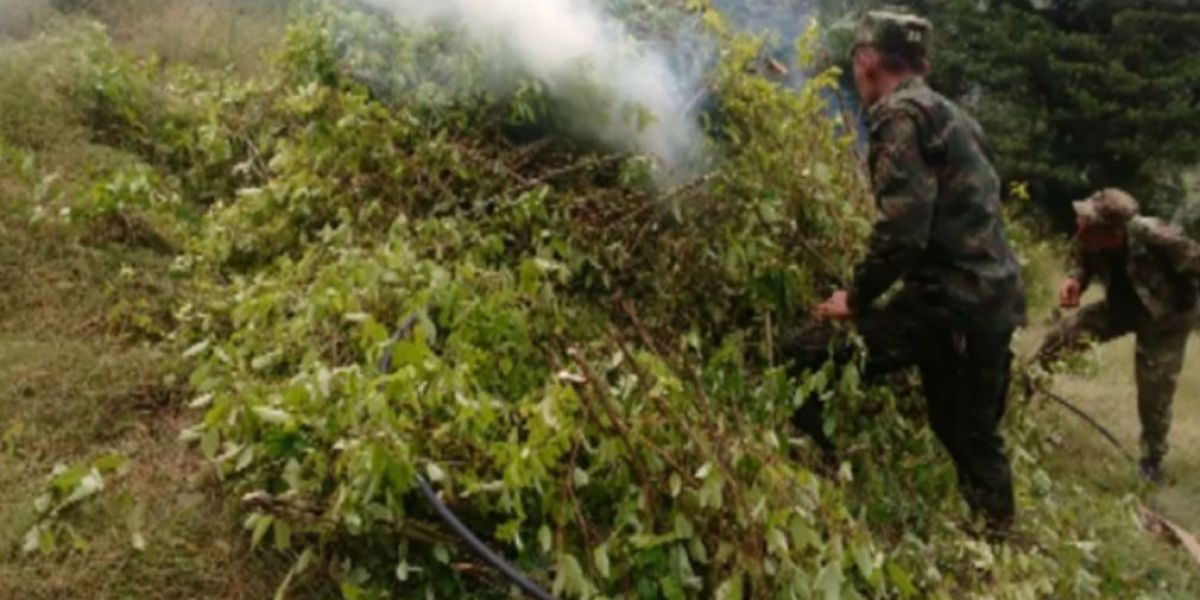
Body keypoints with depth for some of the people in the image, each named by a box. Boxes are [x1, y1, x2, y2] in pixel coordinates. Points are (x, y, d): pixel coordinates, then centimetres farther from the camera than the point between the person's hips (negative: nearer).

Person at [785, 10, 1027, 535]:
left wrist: (856, 299, -9)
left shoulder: (900, 115, -9)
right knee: (974, 436, 23)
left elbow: (903, 228, -21)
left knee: (801, 358, -9)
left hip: (950, 299, -9)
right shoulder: (949, 114, 20)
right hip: (995, 298, 10)